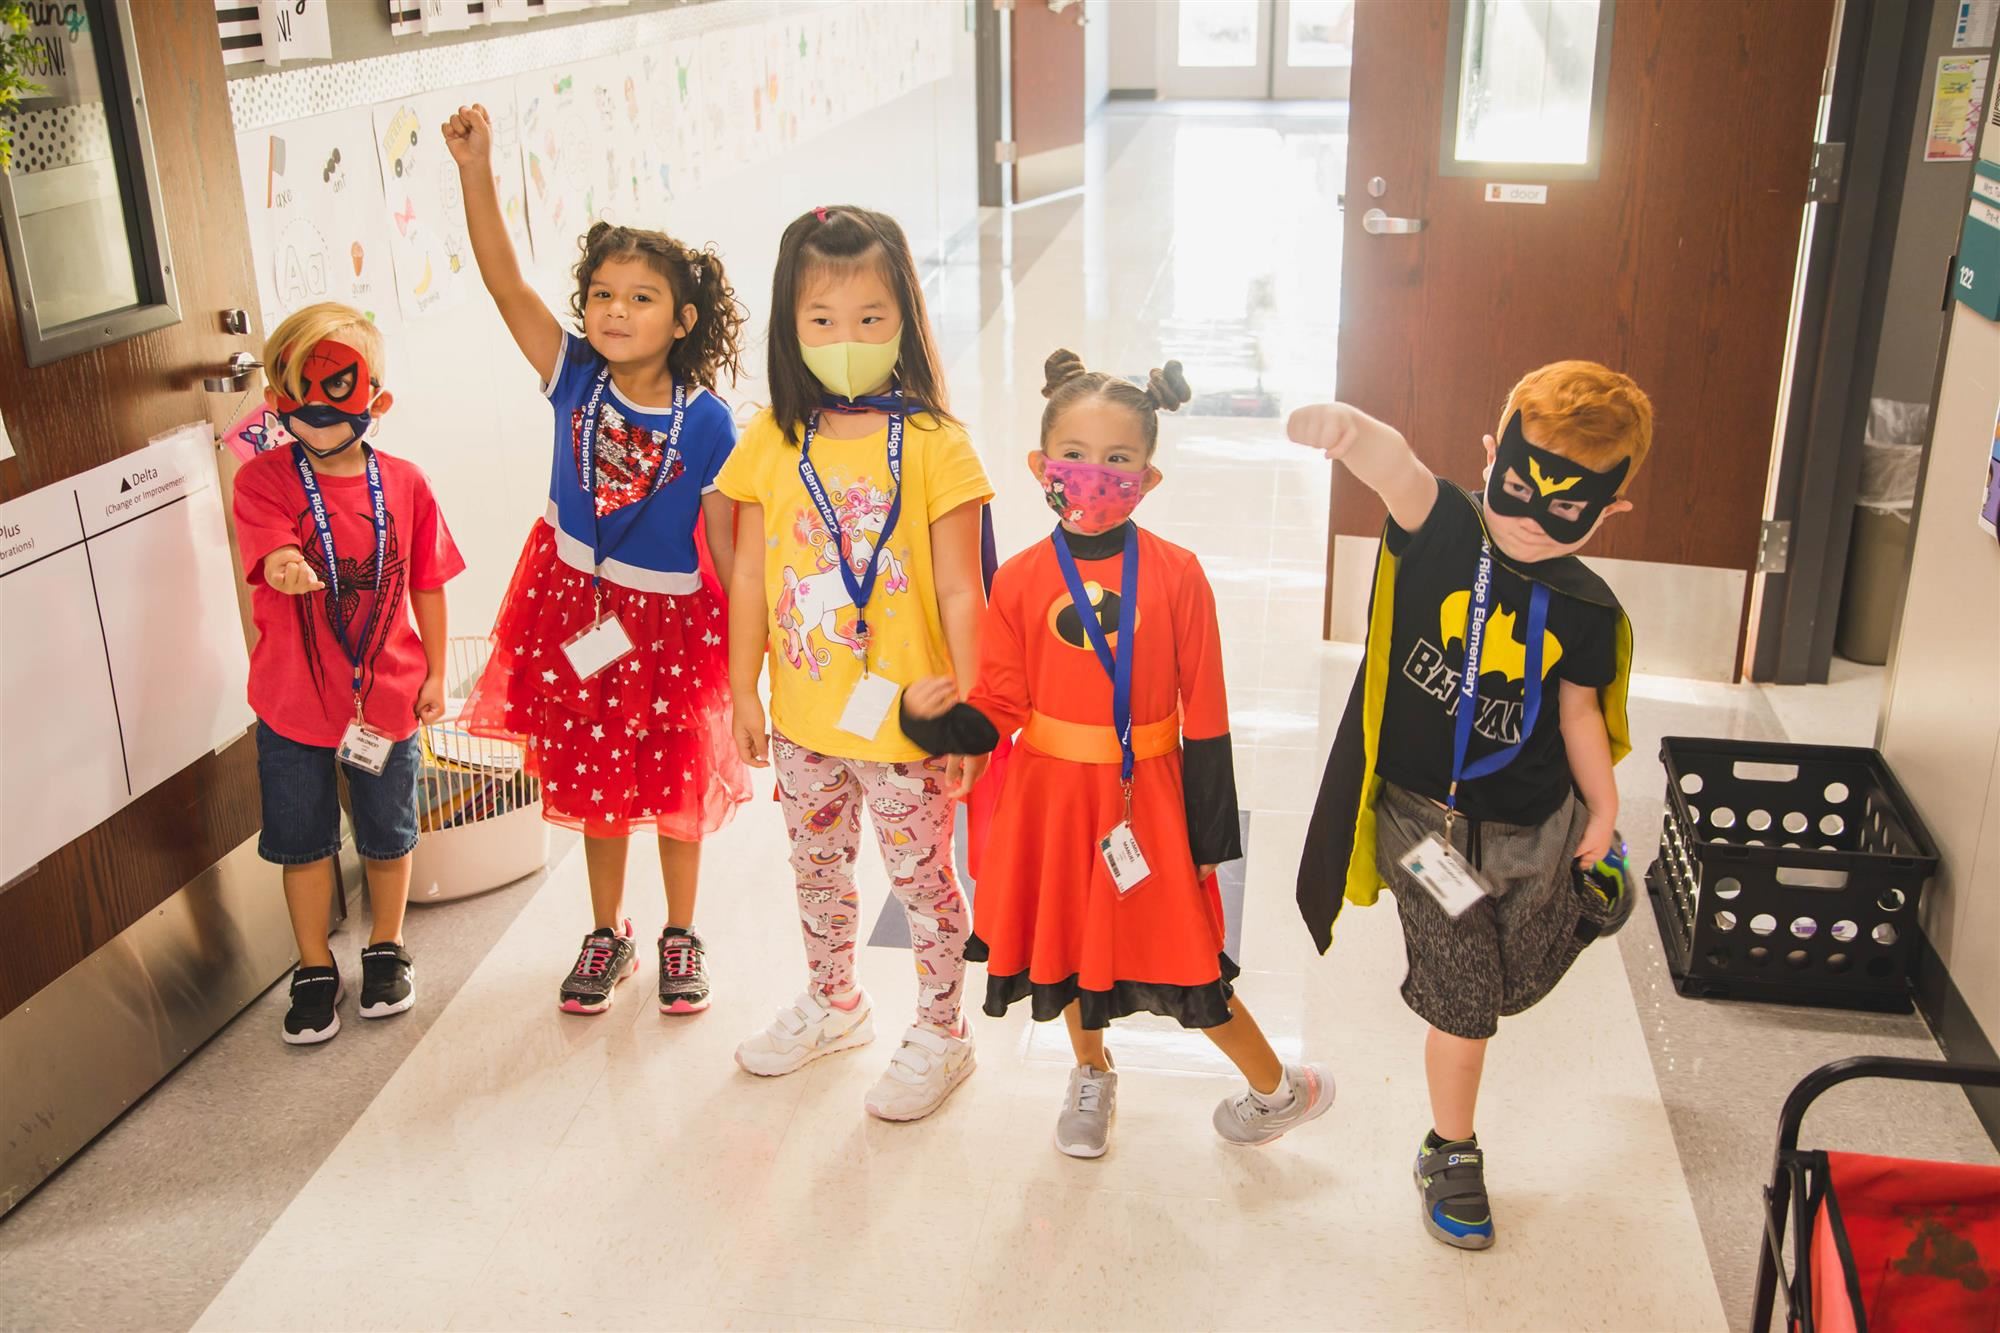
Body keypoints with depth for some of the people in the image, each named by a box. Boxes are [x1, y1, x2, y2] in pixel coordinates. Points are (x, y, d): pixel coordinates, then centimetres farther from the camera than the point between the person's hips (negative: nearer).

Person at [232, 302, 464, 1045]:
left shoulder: (404, 484, -6)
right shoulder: (264, 479, -11)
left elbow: (428, 586, 1)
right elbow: (273, 554, -28)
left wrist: (435, 673, 3)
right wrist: (288, 568, -52)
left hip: (387, 697, 1)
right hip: (294, 702, -1)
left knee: (388, 836, 17)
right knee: (304, 843, 14)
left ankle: (386, 950, 39)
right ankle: (315, 969, 32)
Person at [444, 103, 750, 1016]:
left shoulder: (706, 423, -18)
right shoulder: (574, 379, -12)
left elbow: (725, 543, -12)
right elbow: (505, 284, -20)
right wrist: (476, 172, -29)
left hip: (668, 618, -2)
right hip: (574, 605, 2)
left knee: (676, 784, 14)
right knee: (591, 778, 16)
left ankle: (681, 935, 36)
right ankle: (607, 934, 36)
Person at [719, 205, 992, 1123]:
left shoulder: (932, 444, -13)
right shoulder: (772, 442, -3)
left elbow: (960, 592, -11)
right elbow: (751, 575, 3)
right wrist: (744, 692, 5)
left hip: (904, 715, -4)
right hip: (804, 714, 4)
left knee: (920, 875, 10)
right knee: (817, 868, 22)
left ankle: (941, 1033, 31)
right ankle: (832, 1004, 45)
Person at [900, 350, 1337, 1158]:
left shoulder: (1176, 575, -11)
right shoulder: (1020, 581, -6)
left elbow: (1205, 715, -7)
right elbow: (999, 712, -4)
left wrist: (1210, 835, -5)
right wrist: (930, 716, -25)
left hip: (1145, 798, -2)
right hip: (1051, 796, 3)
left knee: (1176, 959, 4)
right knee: (1066, 940, 20)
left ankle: (1281, 1089, 30)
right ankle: (1092, 1076, 49)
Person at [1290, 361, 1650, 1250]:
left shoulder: (1588, 611, -9)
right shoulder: (1440, 529, -18)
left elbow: (1579, 712, 5)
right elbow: (1399, 469, -40)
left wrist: (1603, 809, 6)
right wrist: (1352, 433, -61)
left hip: (1534, 823, 3)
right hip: (1424, 815, -3)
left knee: (1519, 985, 22)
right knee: (1463, 1002, 3)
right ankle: (1450, 1155, 30)